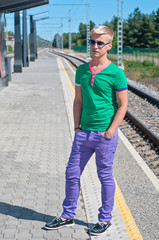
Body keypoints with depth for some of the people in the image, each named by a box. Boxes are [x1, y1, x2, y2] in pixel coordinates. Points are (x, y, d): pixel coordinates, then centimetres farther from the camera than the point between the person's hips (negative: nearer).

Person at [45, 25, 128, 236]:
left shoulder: (116, 73, -9)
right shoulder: (82, 70, 7)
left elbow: (122, 106, -7)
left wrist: (109, 132, -11)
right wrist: (77, 127, 6)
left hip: (105, 134, -5)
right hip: (84, 133, 5)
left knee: (105, 177, 8)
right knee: (72, 173, 10)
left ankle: (105, 219, 25)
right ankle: (68, 216, 27)